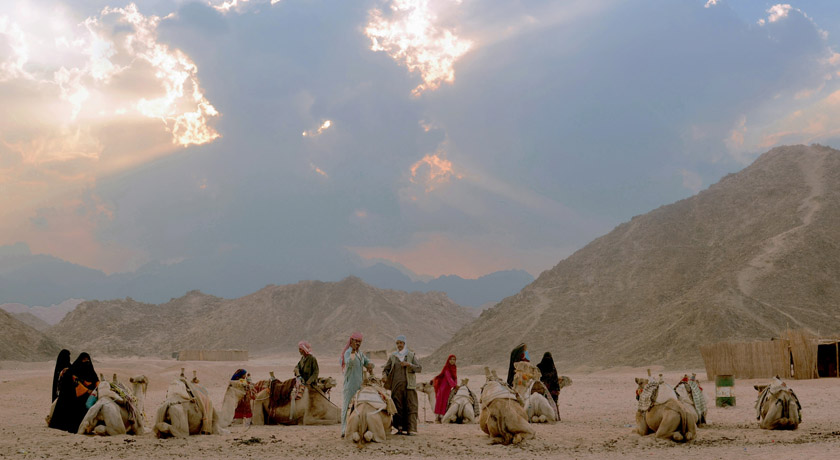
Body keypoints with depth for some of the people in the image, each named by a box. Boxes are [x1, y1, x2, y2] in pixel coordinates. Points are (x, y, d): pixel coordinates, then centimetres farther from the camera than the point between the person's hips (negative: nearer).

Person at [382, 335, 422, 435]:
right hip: (396, 385, 1)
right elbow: (386, 368, 12)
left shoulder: (411, 356, 8)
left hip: (409, 386, -1)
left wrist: (409, 364, -13)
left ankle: (410, 429, -9)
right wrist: (384, 375, -10)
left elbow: (419, 368, 1)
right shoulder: (392, 356, 12)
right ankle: (400, 428, 1)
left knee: (410, 407, -8)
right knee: (398, 407, -2)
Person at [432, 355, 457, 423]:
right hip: (443, 386, -6)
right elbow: (449, 378, -21)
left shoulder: (454, 369, 9)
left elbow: (455, 378, 9)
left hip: (448, 388, 6)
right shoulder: (446, 368, -12)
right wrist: (454, 385, -29)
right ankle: (437, 417, -1)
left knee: (445, 401, 4)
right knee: (440, 400, -4)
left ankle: (441, 417, 4)